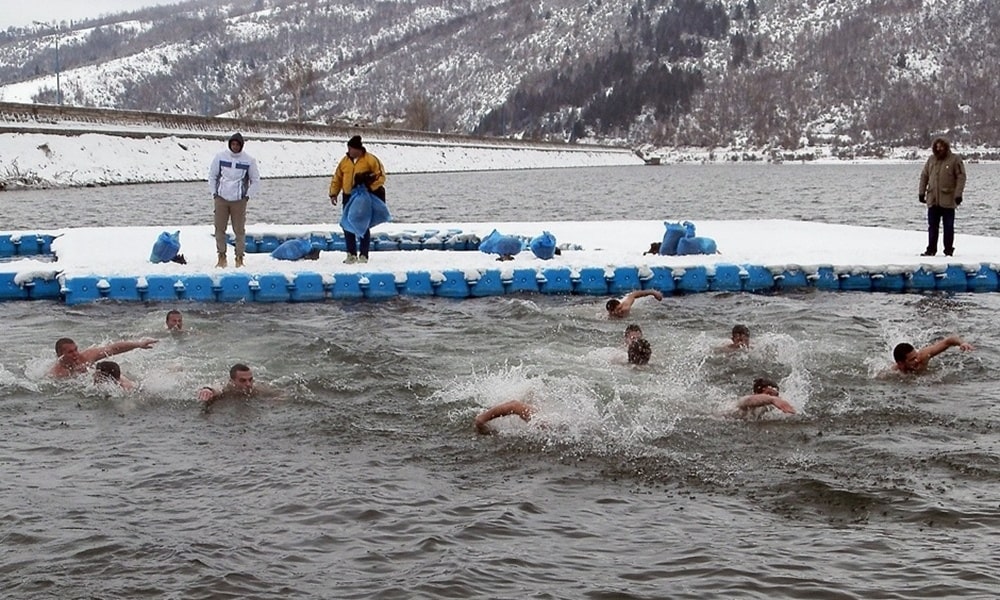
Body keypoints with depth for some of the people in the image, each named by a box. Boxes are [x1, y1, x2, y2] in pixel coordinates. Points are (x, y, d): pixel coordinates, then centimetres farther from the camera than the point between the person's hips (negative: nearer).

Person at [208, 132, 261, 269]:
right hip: (221, 199, 1)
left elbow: (256, 180, 7)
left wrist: (248, 196, -1)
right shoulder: (220, 157, 1)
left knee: (239, 230, -1)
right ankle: (222, 257, 11)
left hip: (239, 201, -1)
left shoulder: (249, 160, -2)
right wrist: (214, 193, 4)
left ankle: (239, 257, 8)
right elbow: (212, 176, 11)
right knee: (219, 228, 2)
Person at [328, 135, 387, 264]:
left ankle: (364, 255, 7)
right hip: (348, 198, 5)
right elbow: (337, 178, 14)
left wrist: (372, 187, -18)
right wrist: (333, 193, 7)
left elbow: (380, 175, -6)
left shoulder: (370, 160, -7)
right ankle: (351, 254, 14)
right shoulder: (345, 161, 8)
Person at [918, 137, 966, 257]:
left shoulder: (955, 159, -4)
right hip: (932, 200, 4)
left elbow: (961, 177, -7)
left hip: (948, 200, -4)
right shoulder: (931, 160, 10)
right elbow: (924, 176, 15)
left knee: (948, 227, 3)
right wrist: (921, 192, 9)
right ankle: (931, 249, 15)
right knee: (932, 226, 8)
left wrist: (958, 194, -14)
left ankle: (948, 250, 9)